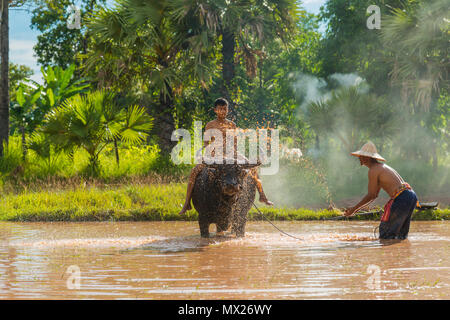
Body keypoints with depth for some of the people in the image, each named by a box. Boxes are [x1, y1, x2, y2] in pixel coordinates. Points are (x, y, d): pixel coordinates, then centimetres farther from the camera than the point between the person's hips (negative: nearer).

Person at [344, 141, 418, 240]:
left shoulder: (373, 170, -6)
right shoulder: (382, 166, 25)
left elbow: (371, 195, -6)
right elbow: (375, 195, 30)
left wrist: (354, 209, 3)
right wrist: (356, 208, 30)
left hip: (402, 198, -10)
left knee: (385, 234, -2)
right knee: (401, 234, 19)